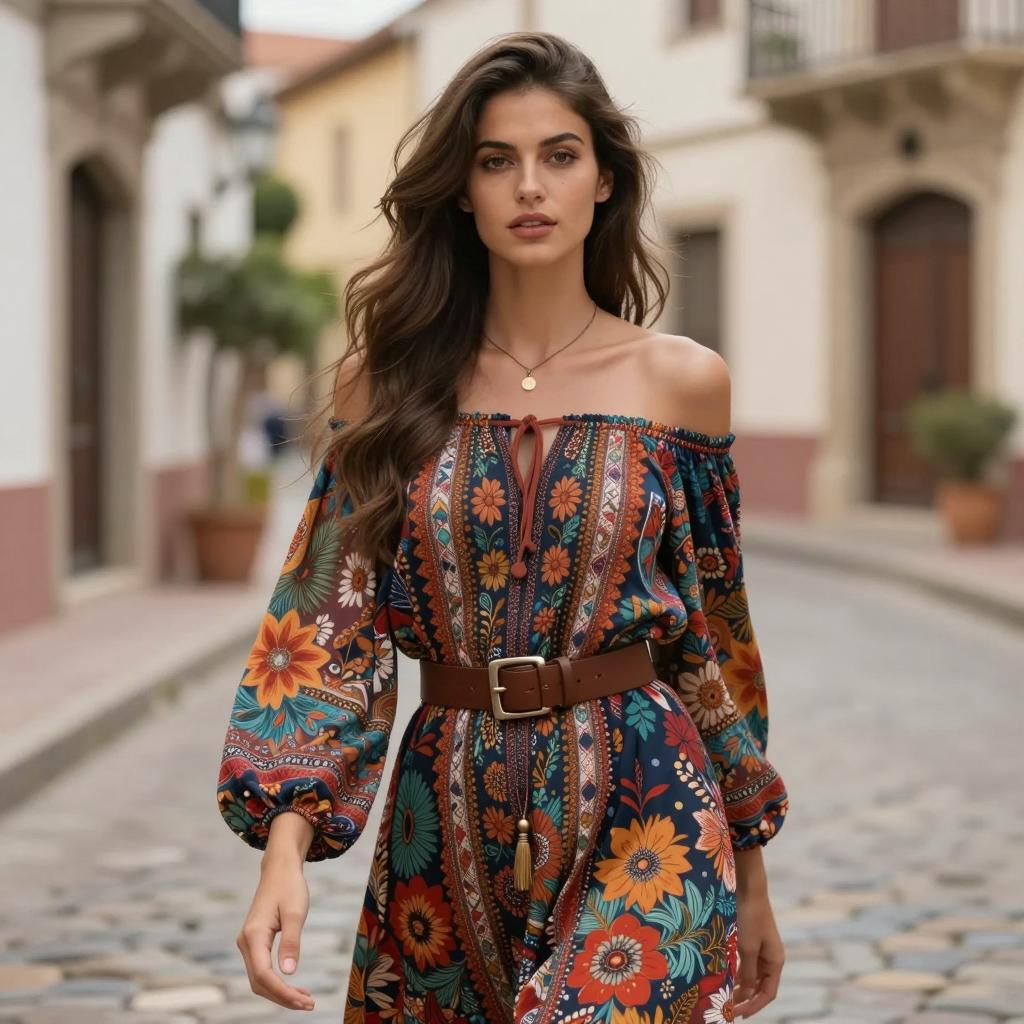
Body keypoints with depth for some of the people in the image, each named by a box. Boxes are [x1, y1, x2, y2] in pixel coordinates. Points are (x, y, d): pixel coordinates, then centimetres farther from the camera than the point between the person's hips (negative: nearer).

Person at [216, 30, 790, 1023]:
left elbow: (715, 634, 7)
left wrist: (752, 883, 11)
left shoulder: (683, 381, 1)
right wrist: (284, 850, -16)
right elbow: (329, 626, -3)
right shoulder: (387, 382, 2)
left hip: (642, 817, -2)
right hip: (446, 827, 2)